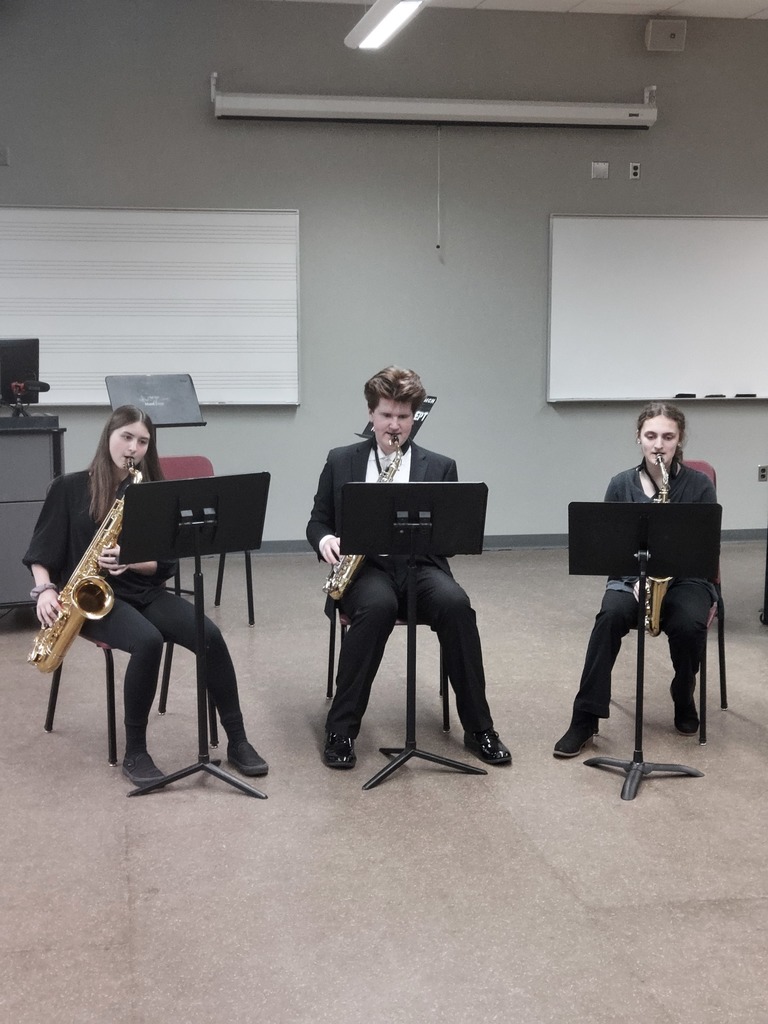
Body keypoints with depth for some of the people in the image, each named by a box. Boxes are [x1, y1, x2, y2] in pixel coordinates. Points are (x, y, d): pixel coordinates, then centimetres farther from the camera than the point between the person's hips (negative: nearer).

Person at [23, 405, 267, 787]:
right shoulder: (70, 488, 1)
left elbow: (164, 563, 3)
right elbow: (40, 550, 4)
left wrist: (129, 560, -17)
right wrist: (45, 589, -15)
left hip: (145, 593, 4)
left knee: (209, 635, -23)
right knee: (148, 641, -34)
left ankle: (237, 742, -12)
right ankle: (135, 752, -19)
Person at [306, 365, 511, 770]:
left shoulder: (440, 467, 10)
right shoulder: (341, 461, 12)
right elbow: (317, 521, 14)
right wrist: (325, 540, -10)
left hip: (419, 564, 1)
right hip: (365, 566, -1)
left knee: (455, 604, -33)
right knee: (377, 606, -37)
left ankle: (478, 728, -18)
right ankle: (341, 729, -26)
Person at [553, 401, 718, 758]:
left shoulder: (699, 485, -2)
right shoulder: (621, 485, 1)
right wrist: (635, 578, -18)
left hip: (685, 577, -1)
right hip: (630, 576, 1)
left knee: (688, 625, -33)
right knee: (610, 616, -32)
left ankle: (684, 700, 0)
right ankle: (585, 718, -27)